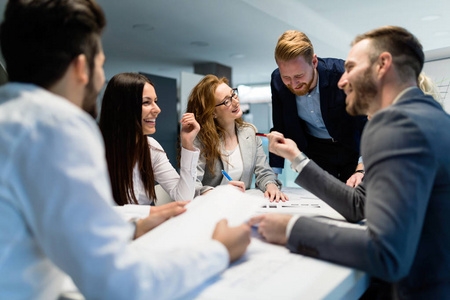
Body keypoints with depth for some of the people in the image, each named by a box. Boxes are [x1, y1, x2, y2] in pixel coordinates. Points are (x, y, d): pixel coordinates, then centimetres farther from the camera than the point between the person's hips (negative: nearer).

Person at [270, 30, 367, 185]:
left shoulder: (341, 73, -27)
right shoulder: (277, 81, -16)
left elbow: (368, 125, -23)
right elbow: (280, 130, -5)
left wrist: (361, 170, -36)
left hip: (351, 149, -2)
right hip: (315, 151, 2)